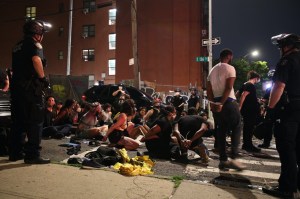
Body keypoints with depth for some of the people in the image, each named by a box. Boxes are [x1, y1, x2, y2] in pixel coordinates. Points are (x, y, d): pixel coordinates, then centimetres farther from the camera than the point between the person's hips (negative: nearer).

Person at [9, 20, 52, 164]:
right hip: (30, 88, -8)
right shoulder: (34, 44, -5)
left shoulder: (18, 46, 21)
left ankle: (15, 153, 19)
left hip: (16, 86, 8)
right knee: (35, 122, -4)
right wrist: (43, 78, -16)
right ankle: (32, 155, -3)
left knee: (18, 121, 13)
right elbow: (36, 60, -26)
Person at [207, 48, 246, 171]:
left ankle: (223, 160, 11)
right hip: (228, 102, -7)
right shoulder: (230, 68, -5)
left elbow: (209, 91, 10)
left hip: (215, 103, 7)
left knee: (221, 131, 8)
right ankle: (233, 158, -2)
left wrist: (214, 103, 6)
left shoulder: (212, 70, 17)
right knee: (236, 128, 4)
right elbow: (229, 87, -16)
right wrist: (221, 103, -16)